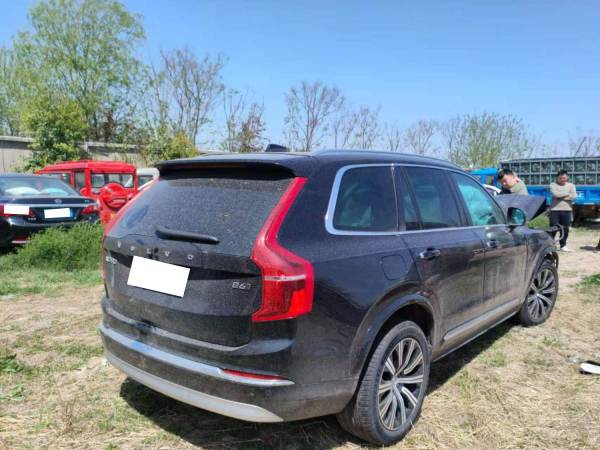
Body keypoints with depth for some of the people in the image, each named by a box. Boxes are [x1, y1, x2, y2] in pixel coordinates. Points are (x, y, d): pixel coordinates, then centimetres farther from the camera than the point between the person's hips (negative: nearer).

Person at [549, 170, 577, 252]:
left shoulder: (571, 185, 11)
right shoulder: (553, 185, 4)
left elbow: (574, 196, -7)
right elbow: (555, 194, -17)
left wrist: (560, 195, -11)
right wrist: (567, 193, -7)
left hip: (567, 210, 3)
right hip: (555, 209, -3)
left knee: (565, 229, 5)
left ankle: (563, 245, 17)